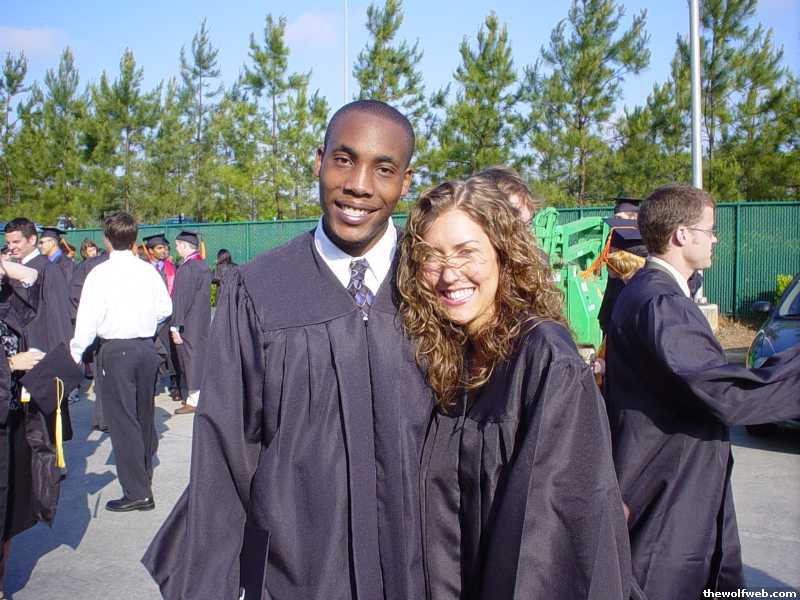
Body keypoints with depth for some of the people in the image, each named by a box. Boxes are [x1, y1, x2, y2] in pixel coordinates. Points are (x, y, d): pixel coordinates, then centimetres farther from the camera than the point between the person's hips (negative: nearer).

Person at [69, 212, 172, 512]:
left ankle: (138, 491, 0)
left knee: (122, 419, 0)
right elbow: (165, 308, 8)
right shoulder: (149, 271, 0)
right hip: (147, 347, 5)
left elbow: (88, 318, -13)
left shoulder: (100, 273, -12)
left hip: (115, 350, -5)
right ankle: (145, 470, 38)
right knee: (144, 414, 20)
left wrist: (76, 353, -2)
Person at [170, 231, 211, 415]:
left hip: (188, 324, -8)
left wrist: (175, 326, -17)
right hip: (203, 321, 8)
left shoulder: (186, 268, -17)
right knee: (201, 355, 13)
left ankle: (193, 400, 1)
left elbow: (181, 299, -20)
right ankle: (201, 396, 20)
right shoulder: (204, 266, 9)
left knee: (190, 358, -2)